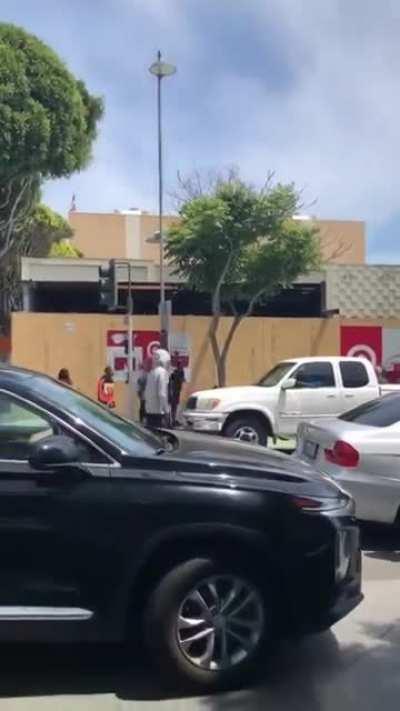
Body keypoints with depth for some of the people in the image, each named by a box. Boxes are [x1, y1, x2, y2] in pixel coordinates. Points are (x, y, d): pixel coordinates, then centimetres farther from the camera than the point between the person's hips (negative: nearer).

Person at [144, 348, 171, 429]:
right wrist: (166, 411, -16)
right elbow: (162, 394, -19)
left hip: (149, 410, 8)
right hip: (158, 411, -8)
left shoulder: (151, 372, 13)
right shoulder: (162, 372, -12)